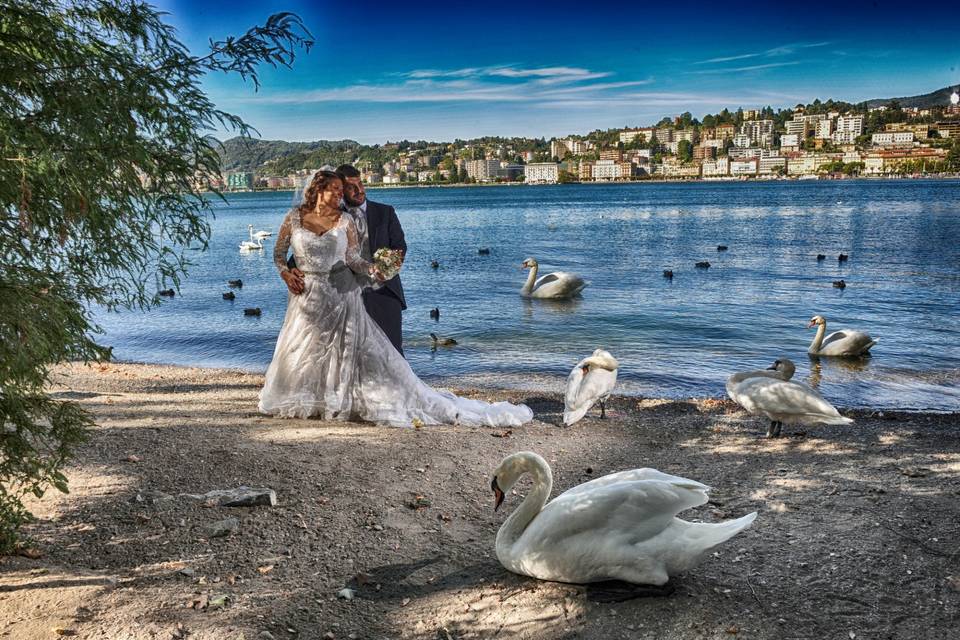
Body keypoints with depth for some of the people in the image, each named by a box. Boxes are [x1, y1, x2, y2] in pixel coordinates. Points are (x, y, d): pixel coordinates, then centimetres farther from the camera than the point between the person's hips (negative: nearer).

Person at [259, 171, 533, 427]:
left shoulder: (344, 220, 0)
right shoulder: (295, 217, 1)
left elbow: (353, 259, -1)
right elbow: (278, 253, 9)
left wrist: (372, 269, -19)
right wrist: (286, 274, -9)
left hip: (341, 294, -1)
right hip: (307, 295, 1)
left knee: (363, 352, -3)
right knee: (302, 355, 11)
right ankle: (302, 402, 30)